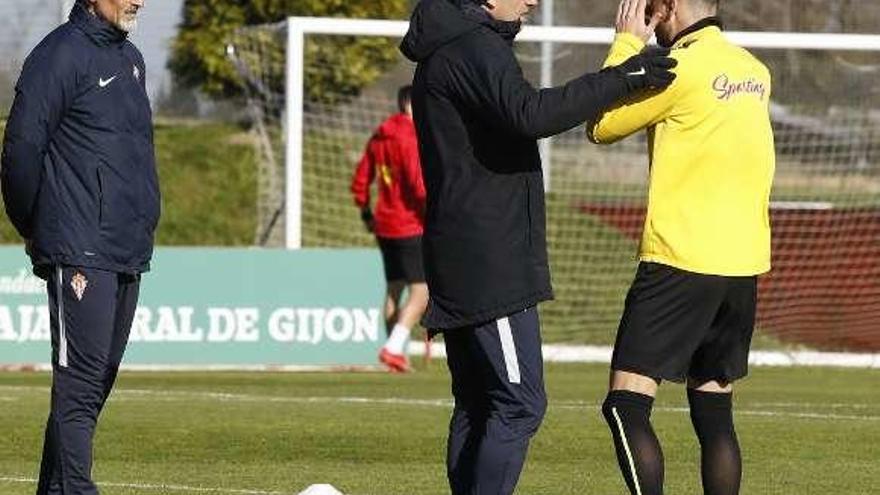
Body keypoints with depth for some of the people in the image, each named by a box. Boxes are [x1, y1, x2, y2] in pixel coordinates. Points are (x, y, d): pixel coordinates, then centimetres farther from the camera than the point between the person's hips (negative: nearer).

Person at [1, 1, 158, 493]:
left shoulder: (131, 59, 18)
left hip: (128, 253, 8)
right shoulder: (60, 56, -8)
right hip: (81, 255, -8)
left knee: (99, 380, 9)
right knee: (80, 382, -12)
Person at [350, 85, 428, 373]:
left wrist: (366, 213, 27)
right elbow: (420, 185, -22)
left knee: (394, 289, 14)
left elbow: (360, 182, 16)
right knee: (421, 291, -7)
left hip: (384, 227, 9)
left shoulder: (379, 138, 11)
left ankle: (395, 351, 17)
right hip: (411, 226, -9)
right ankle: (394, 348, -18)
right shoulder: (411, 138, -15)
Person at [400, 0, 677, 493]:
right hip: (490, 266, -10)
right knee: (519, 403, -12)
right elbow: (530, 115, -28)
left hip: (459, 262, 10)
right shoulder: (476, 49, -12)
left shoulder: (446, 51, 20)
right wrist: (620, 79, -26)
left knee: (476, 405, 10)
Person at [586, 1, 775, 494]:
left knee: (627, 403, -8)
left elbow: (603, 126, -2)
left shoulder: (680, 68, -11)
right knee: (714, 409, 12)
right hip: (744, 265, 8)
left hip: (681, 261, -8)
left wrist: (627, 43, 7)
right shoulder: (756, 72, 11)